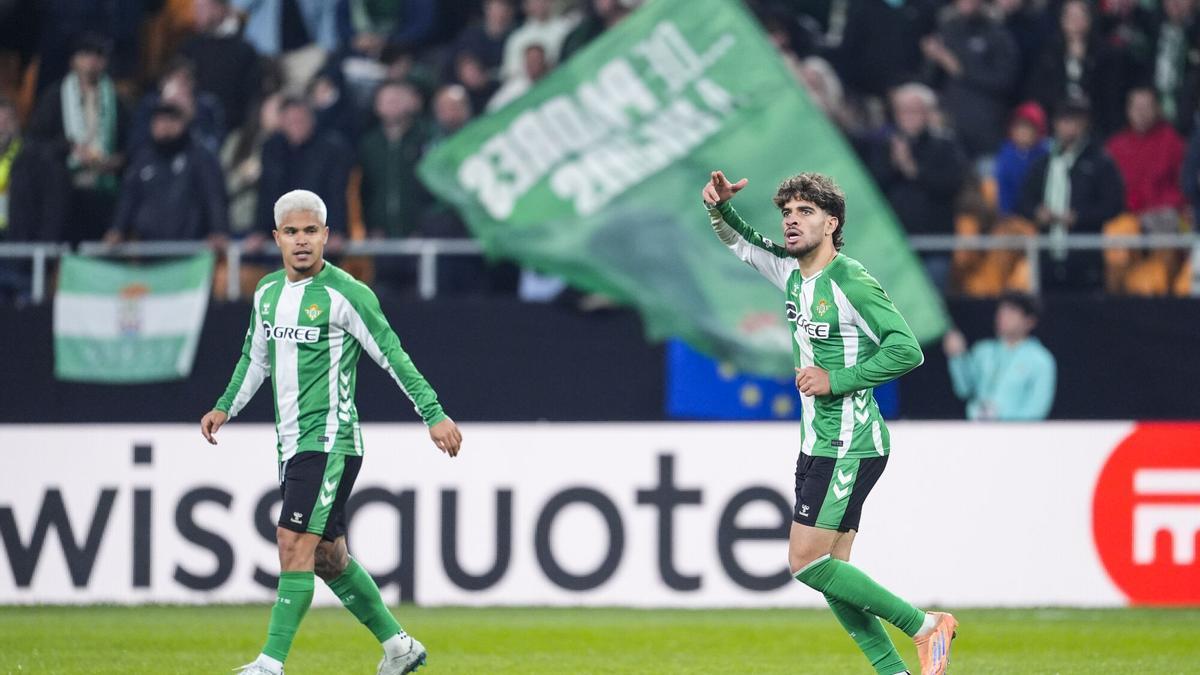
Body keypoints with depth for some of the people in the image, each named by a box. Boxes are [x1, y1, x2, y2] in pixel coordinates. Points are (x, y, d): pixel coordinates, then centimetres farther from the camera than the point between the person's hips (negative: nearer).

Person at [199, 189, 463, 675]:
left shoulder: (345, 294, -11)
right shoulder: (267, 292, 11)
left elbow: (393, 356, -9)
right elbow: (256, 357, 26)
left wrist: (434, 415, -11)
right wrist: (224, 408, 18)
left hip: (329, 441, -8)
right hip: (292, 444, 8)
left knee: (294, 544, -16)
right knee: (328, 557, 12)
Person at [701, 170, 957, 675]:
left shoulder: (851, 282, -15)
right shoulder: (792, 270, 9)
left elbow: (907, 350, -19)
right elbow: (740, 242, 24)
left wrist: (835, 379, -18)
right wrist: (720, 207, 2)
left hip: (850, 445, -9)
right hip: (817, 444, 9)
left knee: (807, 563, -12)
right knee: (829, 572, 6)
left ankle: (924, 626, -4)